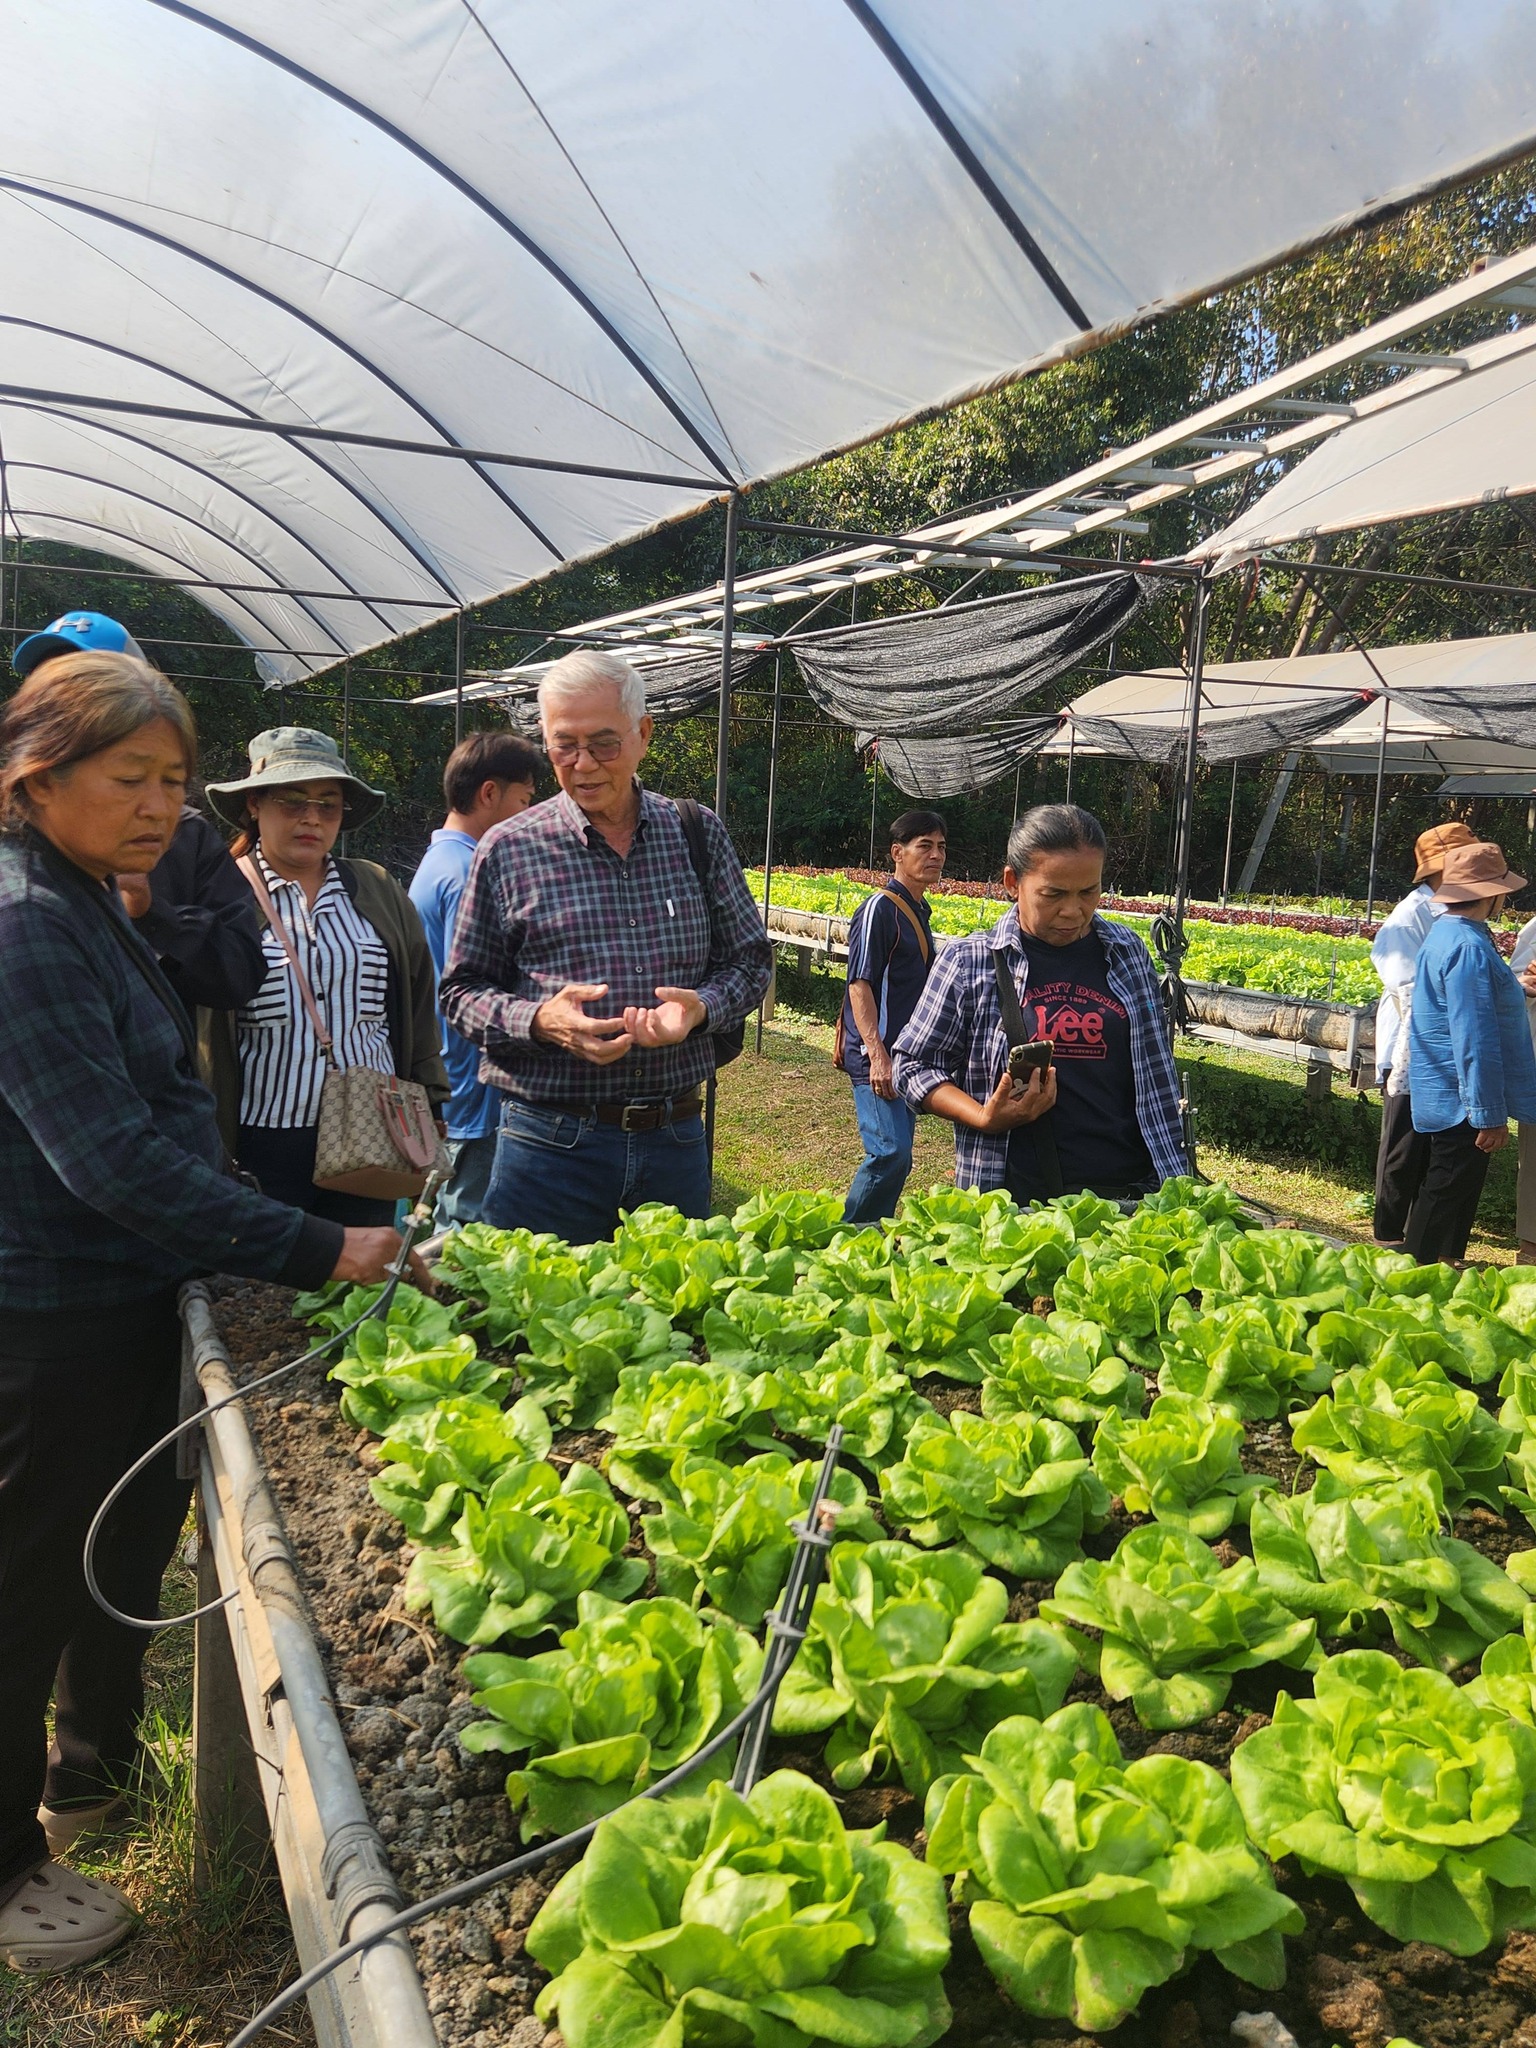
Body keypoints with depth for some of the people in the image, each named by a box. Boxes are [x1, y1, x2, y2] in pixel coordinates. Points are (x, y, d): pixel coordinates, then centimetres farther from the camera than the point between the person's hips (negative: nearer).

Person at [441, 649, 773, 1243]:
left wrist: (702, 1007, -11)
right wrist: (539, 1021, -17)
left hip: (676, 1142, 3)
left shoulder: (697, 833, 5)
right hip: (551, 1144, -2)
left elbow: (750, 960, 10)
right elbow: (462, 992, 2)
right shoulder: (508, 849, 0)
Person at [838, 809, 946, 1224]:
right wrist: (877, 1054, -24)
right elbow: (860, 984, -16)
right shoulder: (880, 908, -11)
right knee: (891, 1152, -16)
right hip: (877, 1057, -9)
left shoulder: (918, 910, 15)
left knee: (896, 1155, 10)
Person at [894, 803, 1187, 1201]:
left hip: (1129, 1196, 3)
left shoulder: (1128, 954, 5)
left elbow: (1155, 1077, 12)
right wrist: (985, 1119, -15)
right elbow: (915, 1066, 2)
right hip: (1016, 1201, -2)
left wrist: (1175, 1182, 9)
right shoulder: (968, 963, -4)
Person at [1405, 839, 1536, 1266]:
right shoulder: (1468, 948, -24)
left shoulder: (1448, 932, 10)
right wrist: (1489, 1114, -24)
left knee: (1459, 1190, 20)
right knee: (1446, 1195, -1)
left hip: (1449, 1098, 11)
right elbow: (1474, 1041, -26)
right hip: (1462, 1102, -11)